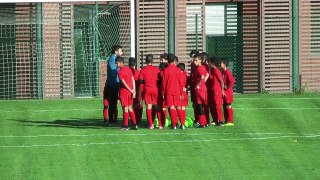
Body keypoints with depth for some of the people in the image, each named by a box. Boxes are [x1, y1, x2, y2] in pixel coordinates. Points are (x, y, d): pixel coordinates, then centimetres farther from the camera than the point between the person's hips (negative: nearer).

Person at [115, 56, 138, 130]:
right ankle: (134, 124, 11)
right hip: (130, 91, 7)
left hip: (123, 91, -7)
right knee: (130, 107, 14)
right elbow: (133, 80, 7)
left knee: (125, 108, -2)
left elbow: (124, 83, -16)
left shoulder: (120, 72, -13)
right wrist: (133, 91, 6)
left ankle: (126, 126, 2)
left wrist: (131, 90, -9)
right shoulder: (129, 69, 9)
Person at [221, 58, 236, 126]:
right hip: (223, 92, 9)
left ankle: (230, 121, 0)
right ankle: (226, 121, 18)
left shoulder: (227, 72, -16)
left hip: (227, 92, -9)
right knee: (225, 106, 12)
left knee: (228, 106, -4)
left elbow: (232, 81, -25)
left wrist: (228, 87, -17)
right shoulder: (223, 72, 10)